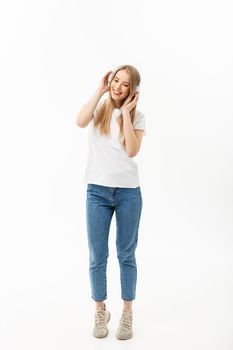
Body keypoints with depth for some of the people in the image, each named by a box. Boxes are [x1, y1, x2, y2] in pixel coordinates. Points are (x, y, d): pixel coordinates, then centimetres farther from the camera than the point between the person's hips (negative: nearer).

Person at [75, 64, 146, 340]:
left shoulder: (137, 117, 4)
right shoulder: (99, 108, 6)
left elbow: (132, 150, -12)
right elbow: (80, 121, -17)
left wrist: (126, 111, -9)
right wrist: (100, 90, -10)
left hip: (128, 192, 0)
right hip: (97, 191, 1)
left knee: (126, 255, 10)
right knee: (97, 257, 7)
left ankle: (127, 313, 26)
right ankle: (100, 312, 27)